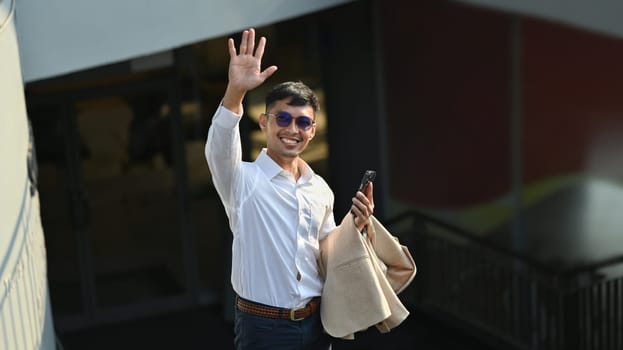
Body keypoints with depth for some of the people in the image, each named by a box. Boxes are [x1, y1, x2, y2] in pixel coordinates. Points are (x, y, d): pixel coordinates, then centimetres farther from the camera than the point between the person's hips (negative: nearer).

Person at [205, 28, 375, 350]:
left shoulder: (321, 189, 7)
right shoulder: (243, 179, -9)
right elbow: (219, 150, -30)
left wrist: (355, 226, -3)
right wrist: (235, 92, -46)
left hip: (316, 322, 5)